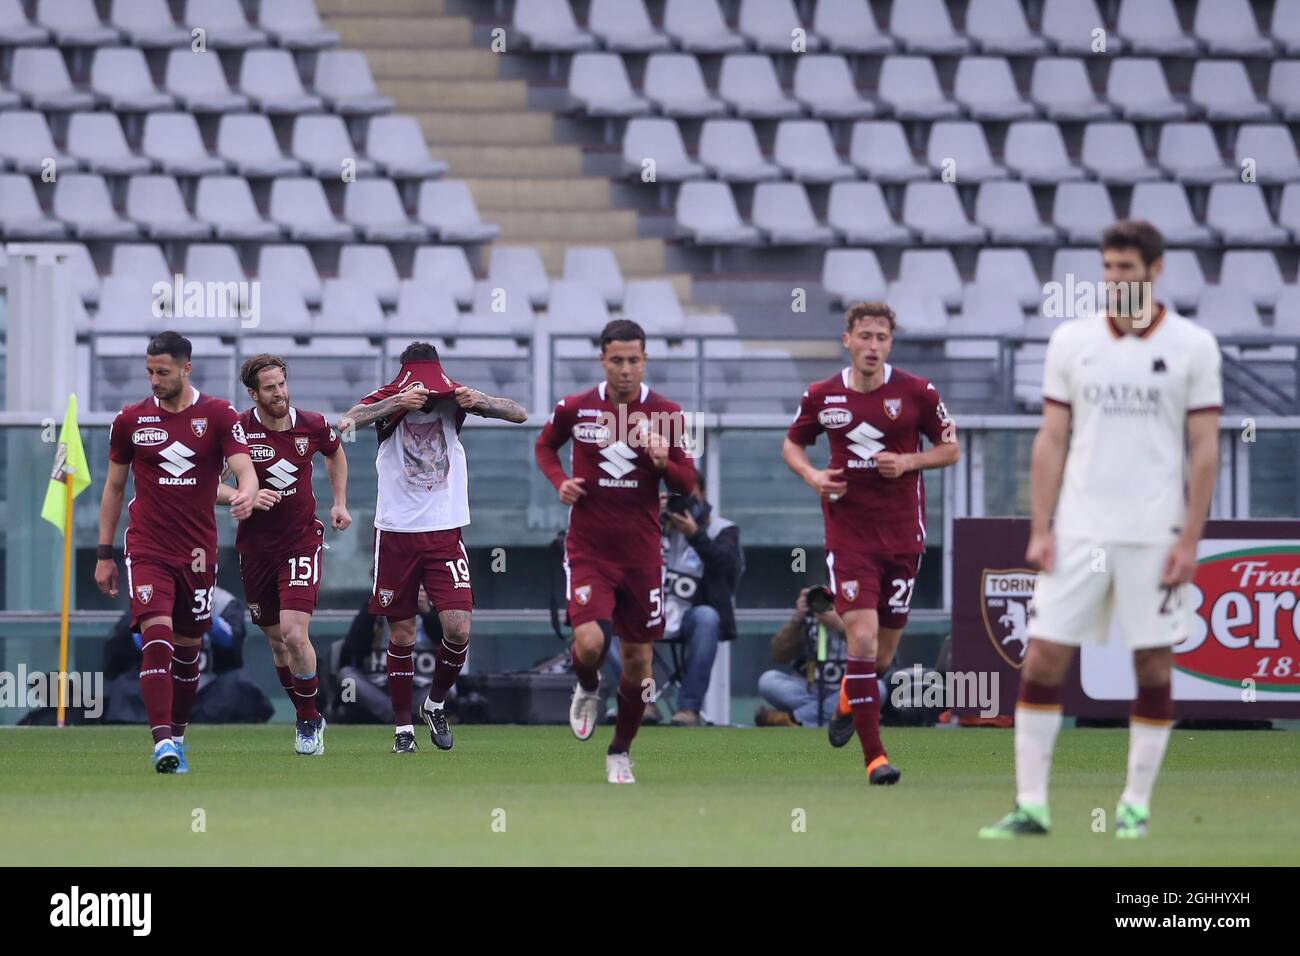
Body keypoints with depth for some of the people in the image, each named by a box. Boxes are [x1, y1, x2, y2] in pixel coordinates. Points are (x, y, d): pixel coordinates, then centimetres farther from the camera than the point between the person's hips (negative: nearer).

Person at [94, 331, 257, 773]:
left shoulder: (219, 415, -1)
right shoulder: (131, 420, 3)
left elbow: (245, 470, -11)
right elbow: (114, 487, 12)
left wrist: (247, 493, -36)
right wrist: (104, 554, 10)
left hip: (197, 550, 1)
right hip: (147, 549, -1)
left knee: (188, 648, 10)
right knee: (157, 638, -18)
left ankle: (177, 735, 27)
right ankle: (162, 741, -25)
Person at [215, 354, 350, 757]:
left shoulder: (312, 425, -4)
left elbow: (335, 452, 20)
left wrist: (340, 502, 14)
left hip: (301, 540, -1)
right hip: (256, 547, 1)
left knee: (294, 633, -17)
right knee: (276, 639, 9)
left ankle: (309, 721, 1)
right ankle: (307, 719, 27)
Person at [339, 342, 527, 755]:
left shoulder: (454, 400, -2)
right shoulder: (388, 400, -7)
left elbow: (519, 414, -7)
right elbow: (348, 421, -27)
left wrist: (479, 400, -27)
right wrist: (400, 401, -41)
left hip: (445, 531, 1)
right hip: (397, 531, -1)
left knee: (459, 628, -10)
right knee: (401, 635, 2)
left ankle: (435, 704, 15)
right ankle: (403, 727, 14)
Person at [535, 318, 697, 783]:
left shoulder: (666, 413, -3)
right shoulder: (575, 408, -3)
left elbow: (687, 484, 2)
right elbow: (544, 445, 17)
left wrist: (664, 462, -20)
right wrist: (559, 481, -3)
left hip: (641, 552, 1)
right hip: (588, 549, -1)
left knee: (638, 662, 5)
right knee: (590, 642, -22)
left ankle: (620, 752, 26)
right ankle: (587, 689, 15)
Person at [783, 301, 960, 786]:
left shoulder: (918, 392, -3)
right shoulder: (822, 396, 0)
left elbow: (950, 448, 6)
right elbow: (792, 444, 15)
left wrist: (909, 462, -13)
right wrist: (811, 475, -6)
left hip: (902, 532, 1)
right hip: (848, 533, -1)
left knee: (883, 651, 8)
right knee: (862, 635, -15)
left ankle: (850, 698, 44)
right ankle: (874, 756, -13)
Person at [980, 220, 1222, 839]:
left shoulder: (1191, 346, 0)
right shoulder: (1071, 341, 5)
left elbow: (1204, 450, 0)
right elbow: (1051, 440, 7)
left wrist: (1190, 540, -7)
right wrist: (1040, 529, 0)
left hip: (1155, 535, -2)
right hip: (1078, 532, 2)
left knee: (1153, 666, 2)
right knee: (1042, 658, -4)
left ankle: (1136, 805, 12)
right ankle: (1030, 805, 0)